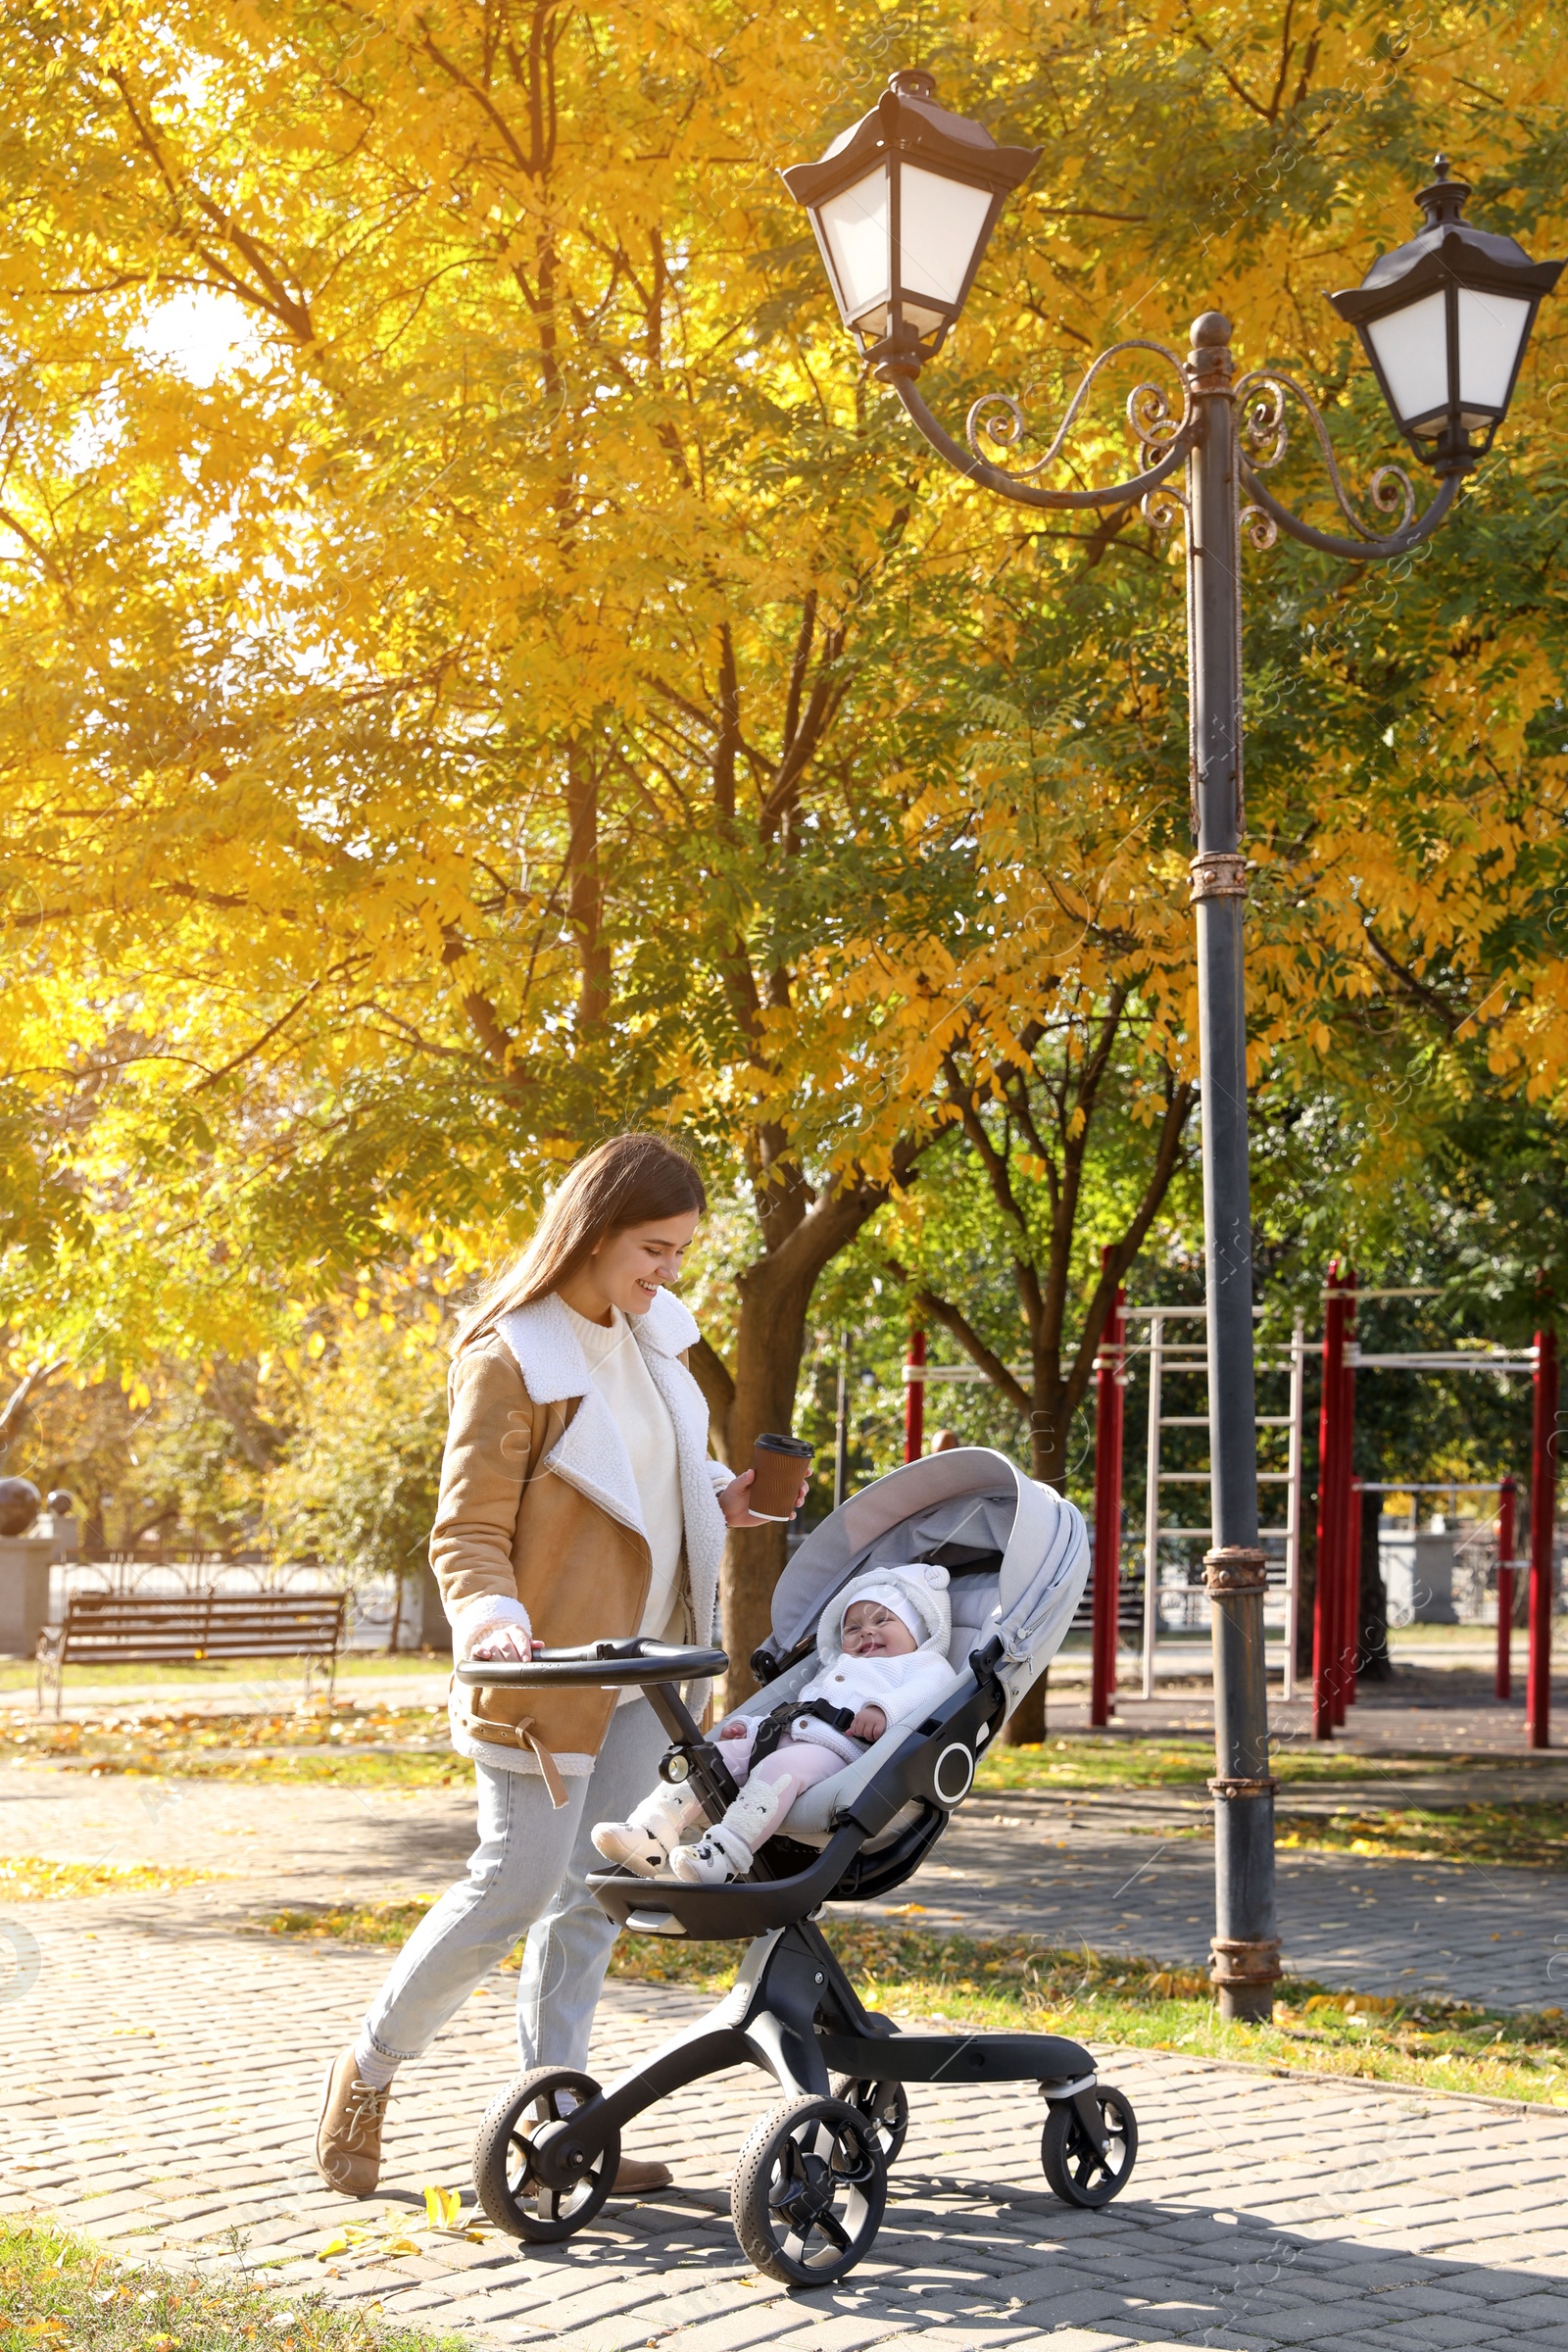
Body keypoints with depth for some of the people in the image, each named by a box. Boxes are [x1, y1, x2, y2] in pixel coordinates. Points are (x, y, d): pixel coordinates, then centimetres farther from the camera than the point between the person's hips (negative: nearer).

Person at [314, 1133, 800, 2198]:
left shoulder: (652, 1331, 8)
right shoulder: (509, 1359, -17)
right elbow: (467, 1533, -16)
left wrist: (717, 1501, 5)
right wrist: (492, 1616, -35)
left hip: (640, 1655, 8)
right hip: (548, 1665, -7)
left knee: (596, 1891, 9)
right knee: (519, 1883, -6)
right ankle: (368, 2070, 14)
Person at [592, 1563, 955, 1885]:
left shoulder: (921, 1663, 20)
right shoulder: (832, 1669, 44)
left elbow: (932, 1687, -3)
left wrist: (884, 1708, -22)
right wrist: (746, 1724, 21)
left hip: (832, 1749, -7)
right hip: (774, 1737, 7)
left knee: (780, 1767, -36)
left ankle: (723, 1854, -55)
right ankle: (650, 1835, -33)